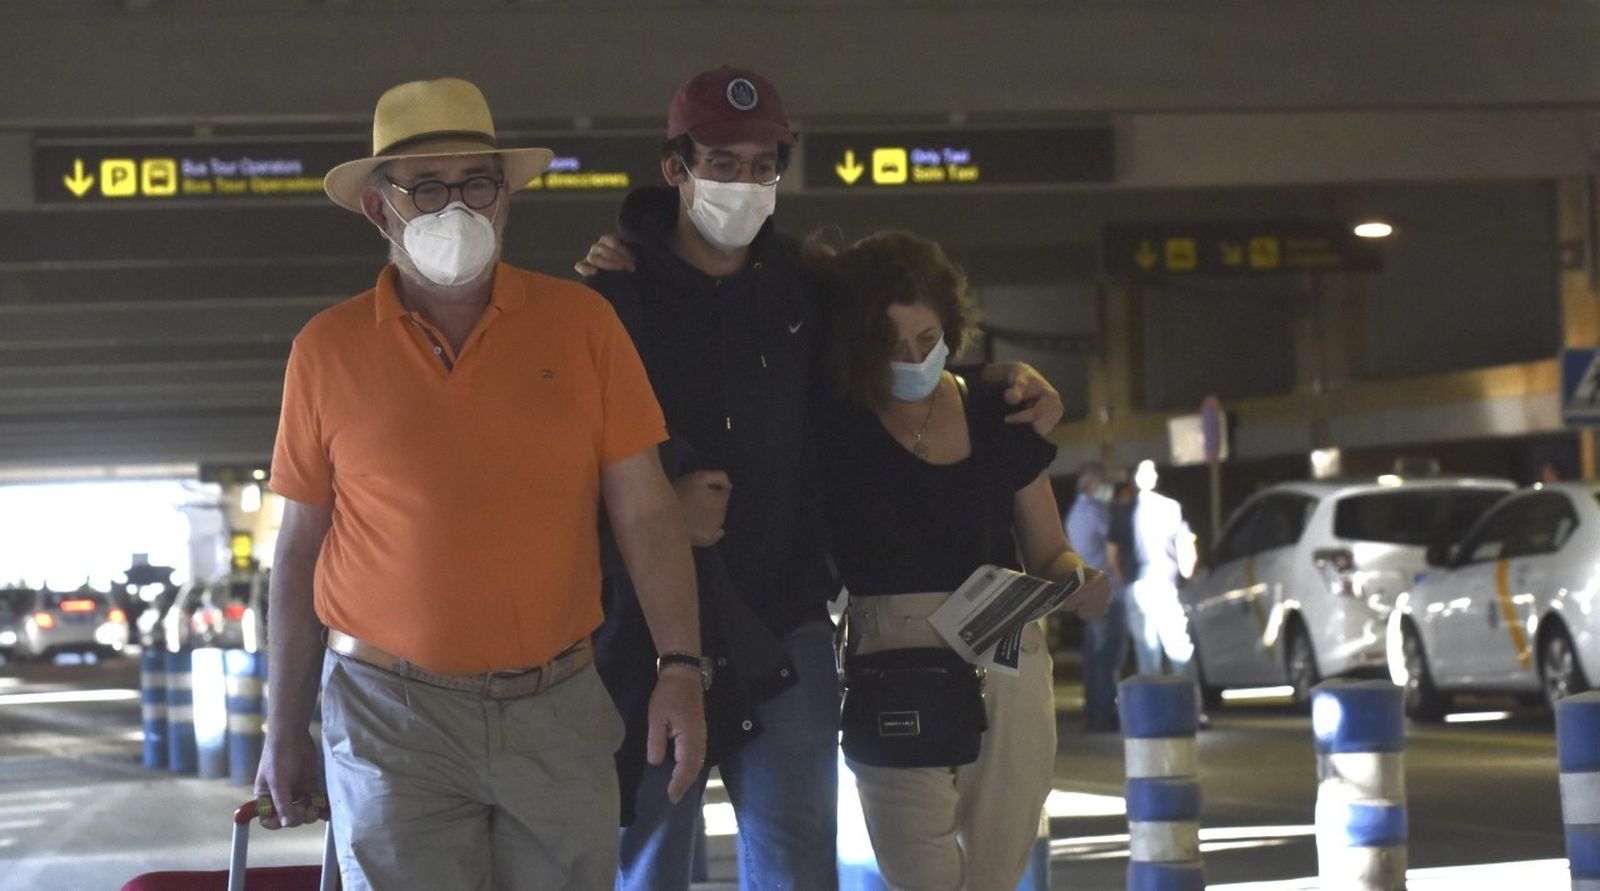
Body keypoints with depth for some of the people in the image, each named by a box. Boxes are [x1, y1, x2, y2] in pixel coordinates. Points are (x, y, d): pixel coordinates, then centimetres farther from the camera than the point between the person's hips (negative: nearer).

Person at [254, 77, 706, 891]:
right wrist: (285, 732, 8)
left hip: (558, 709, 1)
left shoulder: (579, 323, 2)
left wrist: (681, 668, -7)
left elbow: (644, 512, 2)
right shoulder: (329, 350, 1)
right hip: (393, 712, -1)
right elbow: (299, 548, 7)